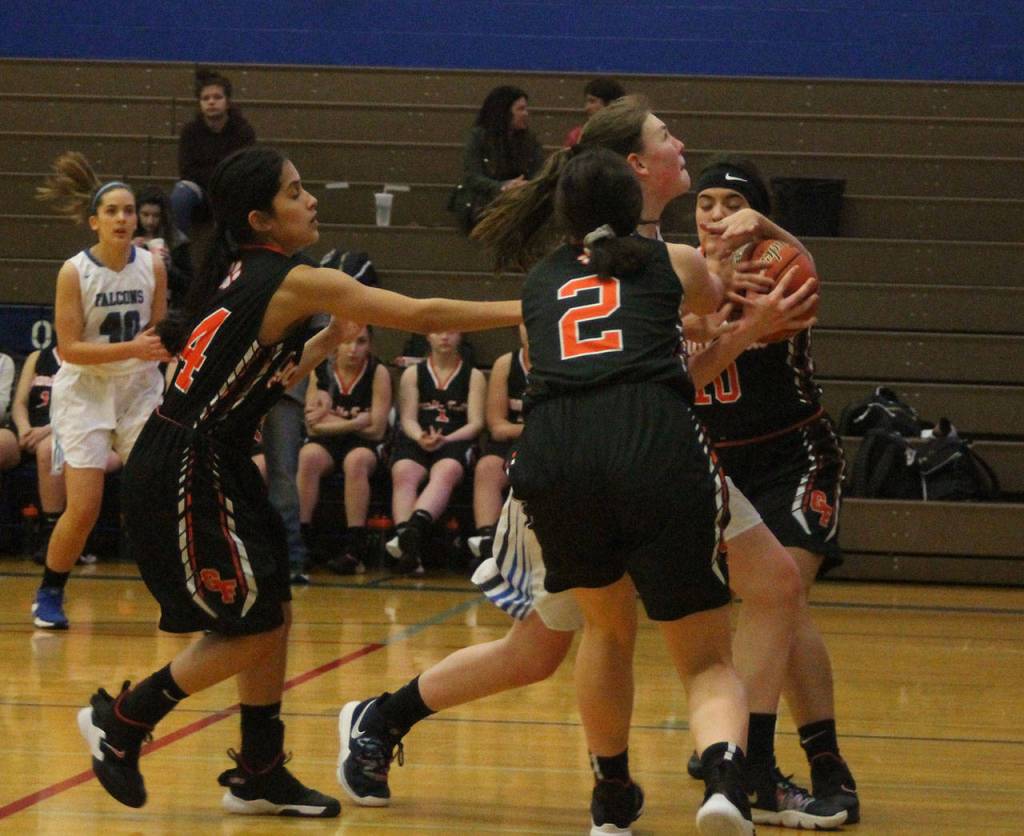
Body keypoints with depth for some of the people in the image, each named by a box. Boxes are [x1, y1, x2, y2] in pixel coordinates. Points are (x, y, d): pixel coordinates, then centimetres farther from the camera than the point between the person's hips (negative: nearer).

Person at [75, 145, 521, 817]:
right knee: (254, 628, -2)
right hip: (186, 476, -9)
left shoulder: (241, 276, 12)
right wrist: (523, 312, -11)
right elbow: (420, 314, -16)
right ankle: (120, 721, 9)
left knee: (272, 611, 12)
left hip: (209, 468, 9)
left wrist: (328, 341, 10)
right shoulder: (293, 282, -15)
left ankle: (259, 774, 18)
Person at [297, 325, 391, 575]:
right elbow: (314, 424, -4)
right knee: (308, 456, -32)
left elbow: (376, 430, -10)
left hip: (366, 445, -2)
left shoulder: (378, 373, -5)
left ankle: (355, 548, -38)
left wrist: (331, 419, -8)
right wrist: (354, 421, -12)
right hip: (326, 442, 2)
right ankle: (300, 539, -32)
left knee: (357, 460, -36)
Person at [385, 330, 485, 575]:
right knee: (403, 473, -33)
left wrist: (445, 439, -14)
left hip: (456, 441, -2)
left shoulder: (473, 376, 17)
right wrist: (421, 438, -15)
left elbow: (475, 423, 5)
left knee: (445, 472, -37)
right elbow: (408, 419, 9)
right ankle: (406, 541, -52)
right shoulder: (413, 374, 20)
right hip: (417, 440, 2)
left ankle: (415, 526, -64)